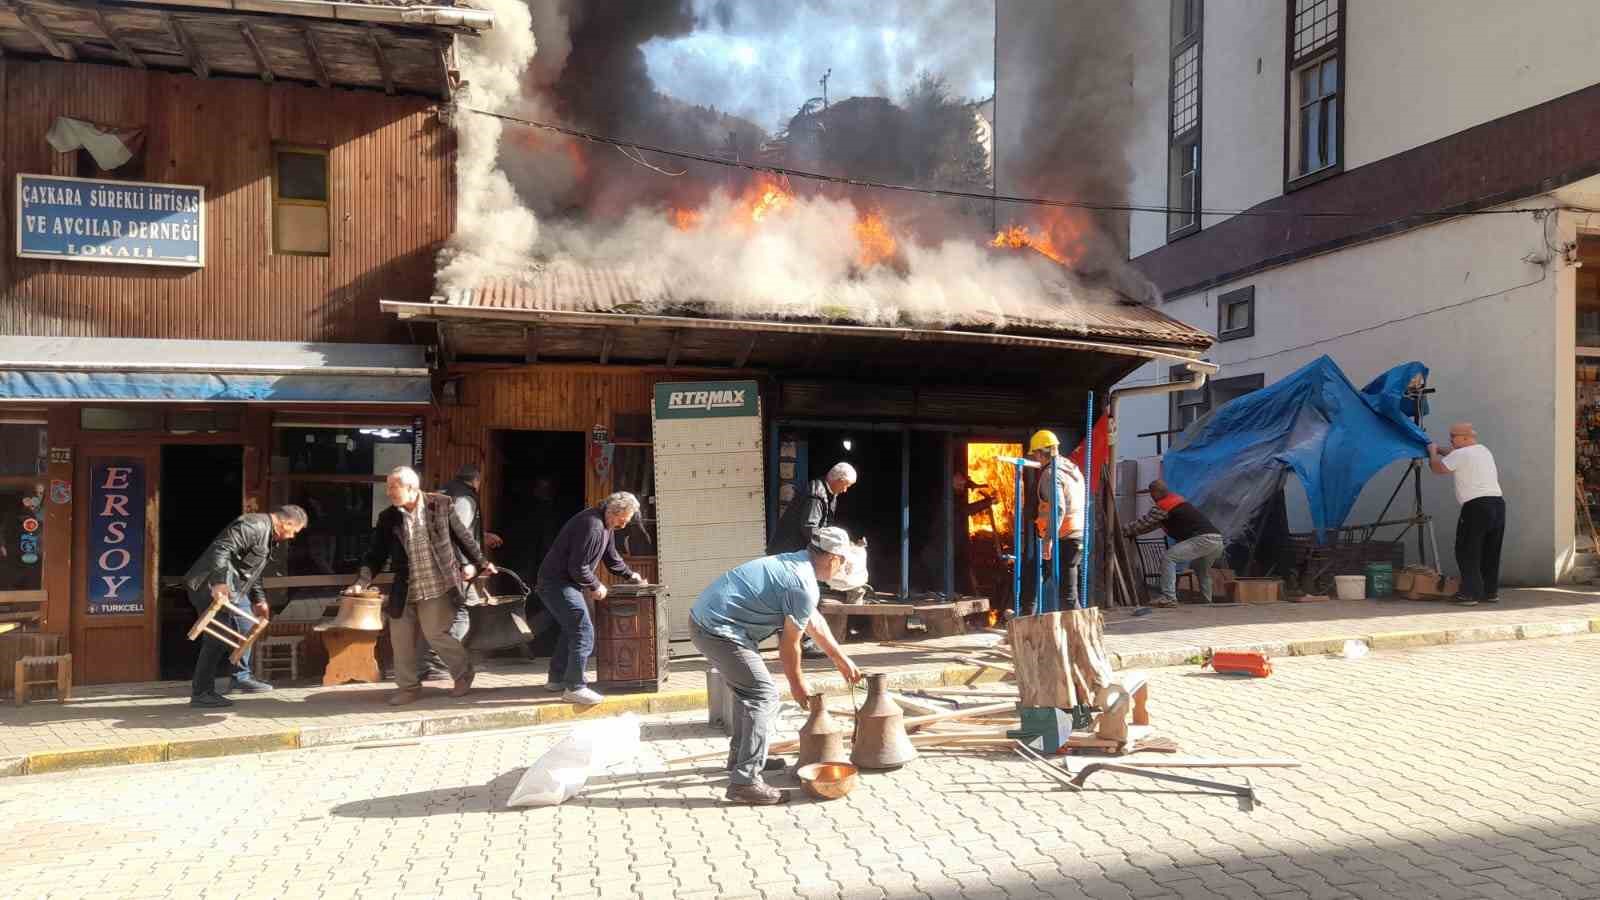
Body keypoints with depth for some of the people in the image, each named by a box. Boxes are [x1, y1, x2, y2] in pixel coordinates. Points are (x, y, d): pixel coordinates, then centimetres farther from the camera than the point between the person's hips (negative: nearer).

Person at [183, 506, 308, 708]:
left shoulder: (269, 538, 16)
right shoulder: (254, 526, -18)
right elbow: (221, 549, -29)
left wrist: (259, 600, 25)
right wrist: (219, 582, -39)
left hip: (233, 590, 11)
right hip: (213, 587, -11)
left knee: (245, 630, 19)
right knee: (218, 638, -13)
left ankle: (242, 678, 33)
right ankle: (200, 693, -8)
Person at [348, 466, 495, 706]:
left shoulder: (441, 505, -6)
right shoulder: (387, 518, 1)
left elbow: (463, 536, 5)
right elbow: (376, 555, 4)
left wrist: (482, 562, 12)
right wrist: (361, 582, -10)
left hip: (437, 586, -4)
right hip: (405, 590, 4)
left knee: (435, 634, -4)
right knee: (400, 639, 5)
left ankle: (464, 673, 19)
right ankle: (408, 686, 23)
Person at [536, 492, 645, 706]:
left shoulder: (607, 526, 8)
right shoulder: (592, 526, -26)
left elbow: (611, 557, 23)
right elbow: (578, 567, -25)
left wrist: (630, 575, 18)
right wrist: (595, 586, -13)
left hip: (566, 582, 11)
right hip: (557, 582, -11)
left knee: (573, 629, 20)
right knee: (583, 631, -14)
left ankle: (556, 679, 31)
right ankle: (574, 688, -10)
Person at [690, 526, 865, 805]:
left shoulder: (793, 563, 15)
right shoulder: (805, 586, -16)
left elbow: (815, 623, 26)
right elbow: (789, 646, -7)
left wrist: (842, 661, 32)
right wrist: (797, 684, 10)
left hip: (703, 619, 10)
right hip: (719, 629, -10)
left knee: (749, 689, 23)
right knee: (763, 695, -6)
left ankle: (742, 757, 35)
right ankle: (745, 781, -7)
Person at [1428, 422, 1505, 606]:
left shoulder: (1460, 455, -9)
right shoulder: (1484, 450, 18)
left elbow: (1437, 467, 1)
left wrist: (1433, 451, 16)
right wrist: (1440, 450, 33)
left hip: (1477, 506, -8)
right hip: (1498, 503, 8)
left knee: (1467, 552, -2)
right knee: (1491, 552, 14)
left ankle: (1470, 593, -5)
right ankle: (1491, 592, 19)